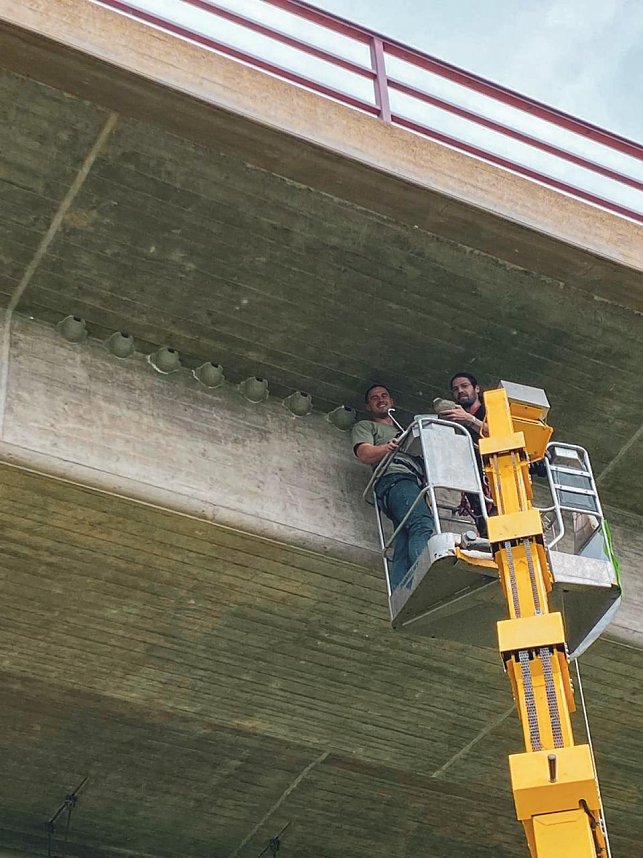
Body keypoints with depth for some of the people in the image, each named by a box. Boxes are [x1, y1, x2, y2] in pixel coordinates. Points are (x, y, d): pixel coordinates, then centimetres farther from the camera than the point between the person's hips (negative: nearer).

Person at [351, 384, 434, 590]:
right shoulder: (365, 426, 28)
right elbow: (364, 453, 7)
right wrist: (388, 448, -16)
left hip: (417, 480, 5)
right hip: (394, 478, -5)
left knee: (404, 549, -16)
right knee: (423, 525, -33)